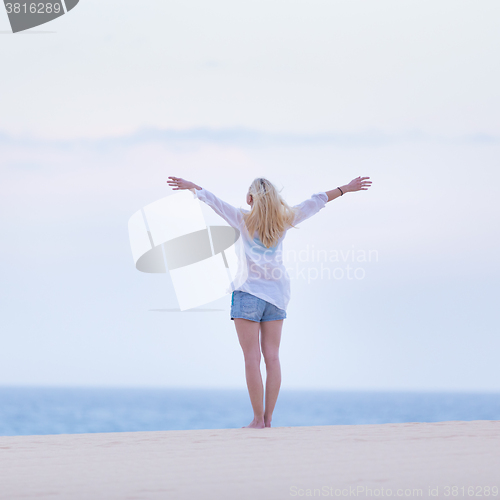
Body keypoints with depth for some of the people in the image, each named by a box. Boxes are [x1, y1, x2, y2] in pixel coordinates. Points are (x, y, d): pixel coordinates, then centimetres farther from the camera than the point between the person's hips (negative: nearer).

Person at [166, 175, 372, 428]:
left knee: (252, 358, -4)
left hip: (249, 292, -4)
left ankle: (258, 420, -8)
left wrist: (191, 186, 22)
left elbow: (211, 199, 6)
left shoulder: (244, 220, -6)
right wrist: (346, 189, 20)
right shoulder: (283, 221, 2)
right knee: (272, 357, 4)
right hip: (276, 293, 4)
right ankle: (268, 419, 2)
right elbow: (316, 201, 11)